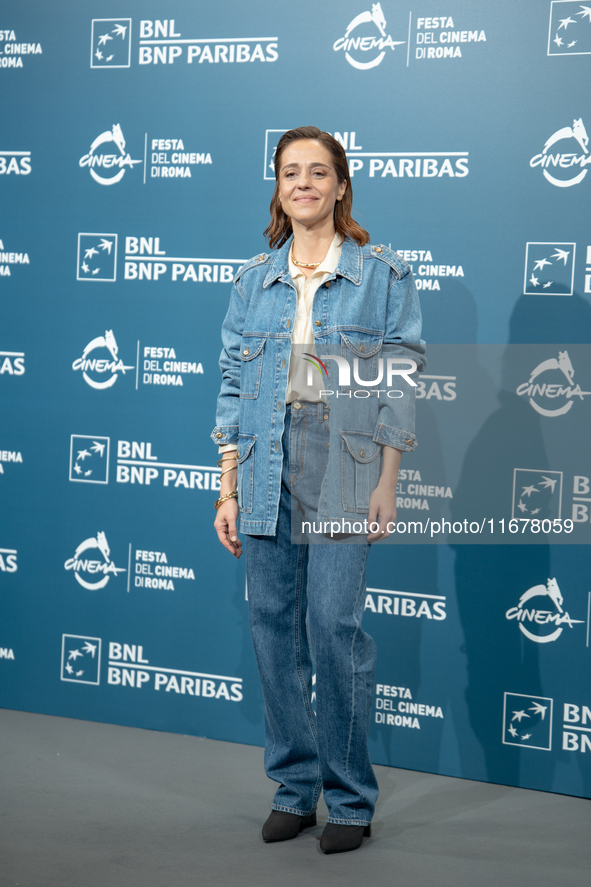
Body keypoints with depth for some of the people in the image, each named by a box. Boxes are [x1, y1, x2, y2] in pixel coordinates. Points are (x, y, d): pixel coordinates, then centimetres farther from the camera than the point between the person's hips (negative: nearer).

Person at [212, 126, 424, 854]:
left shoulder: (381, 273, 3)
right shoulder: (253, 279, 11)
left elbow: (401, 383, 0)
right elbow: (233, 385, 11)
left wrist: (387, 483, -6)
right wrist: (228, 489, 6)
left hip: (344, 466, -3)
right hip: (266, 471, 4)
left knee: (335, 623, -8)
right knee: (275, 624, 4)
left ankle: (350, 799, 6)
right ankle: (294, 787, 18)